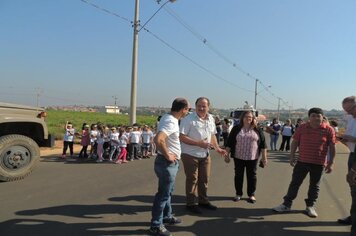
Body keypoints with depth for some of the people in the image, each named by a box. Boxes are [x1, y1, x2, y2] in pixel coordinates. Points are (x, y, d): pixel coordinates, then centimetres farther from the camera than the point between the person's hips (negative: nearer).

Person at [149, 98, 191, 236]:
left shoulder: (168, 117, 7)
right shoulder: (171, 122, -23)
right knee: (163, 194, 1)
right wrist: (167, 155, -24)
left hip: (171, 162, 10)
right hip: (168, 163, -10)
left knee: (168, 191, 22)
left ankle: (167, 216, 38)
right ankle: (156, 225, 13)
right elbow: (158, 139, -38)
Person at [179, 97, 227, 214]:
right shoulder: (188, 119, -16)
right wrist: (198, 143, -25)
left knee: (204, 179, 17)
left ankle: (203, 200, 34)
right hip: (190, 155, -7)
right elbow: (182, 137, -21)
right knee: (192, 180, 4)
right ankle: (191, 203, 18)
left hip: (205, 155, 7)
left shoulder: (211, 119, 7)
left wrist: (217, 148, 6)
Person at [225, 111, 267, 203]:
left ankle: (251, 194, 21)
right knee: (238, 175, 9)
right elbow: (229, 143, 2)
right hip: (238, 157, 0)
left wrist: (264, 157, -2)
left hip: (252, 158, 0)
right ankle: (238, 193, 22)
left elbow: (263, 144, 2)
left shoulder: (257, 130, 1)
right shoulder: (236, 129, 0)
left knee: (252, 176, 7)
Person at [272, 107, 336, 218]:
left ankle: (310, 206, 28)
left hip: (319, 163, -1)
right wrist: (292, 156, -1)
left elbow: (332, 147, -1)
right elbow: (295, 142, 5)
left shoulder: (328, 130, -6)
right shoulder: (302, 127, -2)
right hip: (302, 161, 1)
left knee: (314, 186, 12)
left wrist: (331, 162, -3)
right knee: (295, 183, 7)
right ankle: (286, 204, 16)